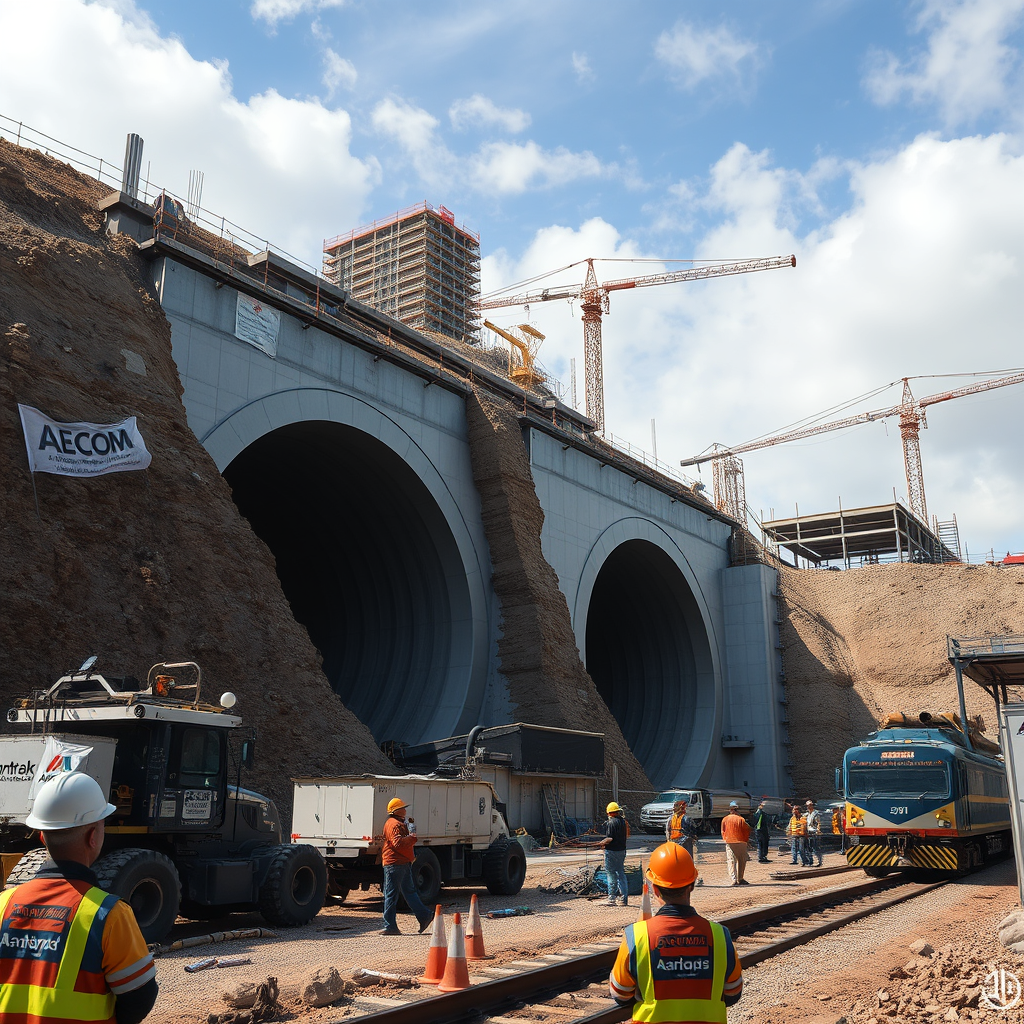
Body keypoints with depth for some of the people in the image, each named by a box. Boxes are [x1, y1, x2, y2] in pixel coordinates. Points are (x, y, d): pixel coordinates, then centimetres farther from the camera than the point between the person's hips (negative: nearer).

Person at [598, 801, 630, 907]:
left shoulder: (610, 823, -18)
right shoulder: (623, 821, 6)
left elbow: (610, 839, -23)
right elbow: (627, 834, 15)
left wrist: (601, 843, -7)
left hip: (611, 851, -7)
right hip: (622, 850, 7)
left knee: (611, 874, 1)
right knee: (621, 873, 13)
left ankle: (611, 898, 6)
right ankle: (625, 897, 12)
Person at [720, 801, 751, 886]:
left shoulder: (725, 819, 1)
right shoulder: (740, 819, -7)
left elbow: (723, 831, 8)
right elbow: (746, 831, -3)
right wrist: (745, 840, 11)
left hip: (729, 843, 2)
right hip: (740, 842, -2)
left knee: (731, 861, 2)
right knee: (741, 861, 12)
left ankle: (734, 879, -10)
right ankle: (740, 879, 15)